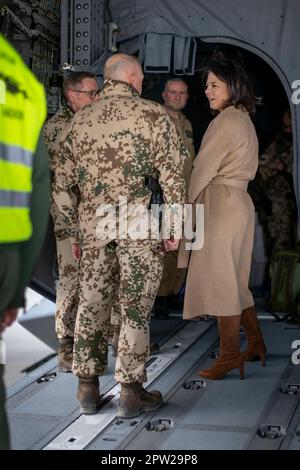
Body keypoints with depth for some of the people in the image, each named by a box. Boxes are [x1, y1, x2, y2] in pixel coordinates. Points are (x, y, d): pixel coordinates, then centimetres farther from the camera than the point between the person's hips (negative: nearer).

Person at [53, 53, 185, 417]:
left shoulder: (80, 120, 10)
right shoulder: (153, 115, -1)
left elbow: (61, 186, 11)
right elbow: (171, 176, -6)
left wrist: (74, 231, 19)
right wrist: (175, 226, 1)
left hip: (92, 224, 4)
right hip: (139, 223, -3)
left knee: (91, 304, 11)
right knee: (135, 307, 2)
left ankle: (87, 388, 18)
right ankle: (131, 392, 7)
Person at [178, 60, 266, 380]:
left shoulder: (227, 120, -13)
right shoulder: (244, 119, 16)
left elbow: (203, 169, -13)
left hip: (222, 205, -10)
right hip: (238, 201, 10)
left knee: (220, 280, -4)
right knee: (235, 278, 16)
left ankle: (230, 355, 2)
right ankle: (255, 342, 24)